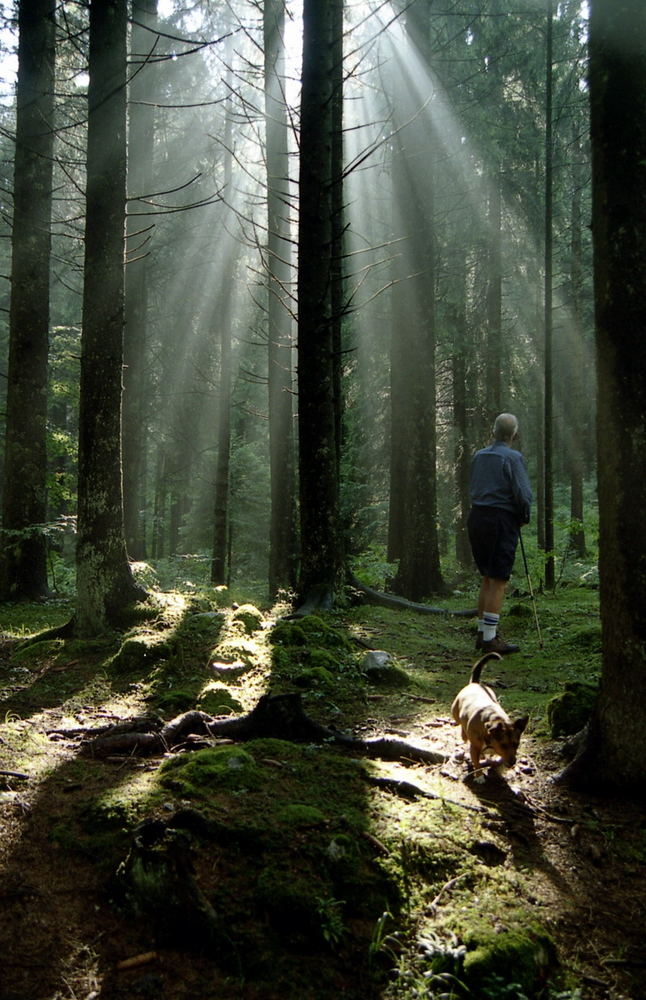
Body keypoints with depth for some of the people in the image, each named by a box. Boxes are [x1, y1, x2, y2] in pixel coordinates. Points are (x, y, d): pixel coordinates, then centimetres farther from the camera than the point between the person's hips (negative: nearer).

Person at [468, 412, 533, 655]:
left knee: (488, 578, 15)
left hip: (477, 517, 7)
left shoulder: (479, 456, 11)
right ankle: (490, 639, -2)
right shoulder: (513, 457, -8)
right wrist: (525, 517, 4)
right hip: (501, 520, -7)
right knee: (499, 581, -3)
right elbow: (524, 494, -14)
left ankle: (483, 633, 19)